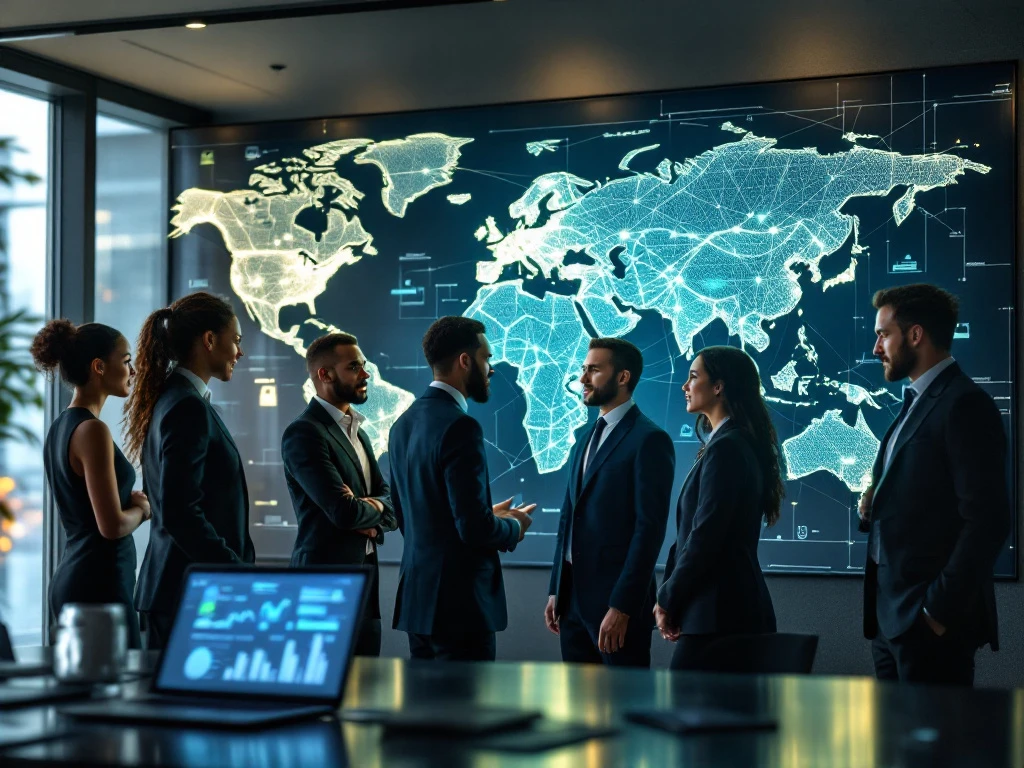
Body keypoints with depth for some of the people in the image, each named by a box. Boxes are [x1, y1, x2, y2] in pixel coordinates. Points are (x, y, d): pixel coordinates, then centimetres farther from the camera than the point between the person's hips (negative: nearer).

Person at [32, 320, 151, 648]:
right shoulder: (92, 430, -15)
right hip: (99, 584, -10)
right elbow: (113, 526, -20)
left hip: (70, 577, 10)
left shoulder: (60, 427, 13)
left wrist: (129, 504, 8)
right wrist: (141, 509, -1)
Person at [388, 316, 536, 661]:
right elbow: (475, 528, -21)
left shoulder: (404, 424, 10)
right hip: (460, 602, -9)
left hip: (417, 596, 9)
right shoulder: (460, 427, -18)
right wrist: (514, 527, 0)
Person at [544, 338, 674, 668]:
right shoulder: (585, 443, 17)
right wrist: (555, 591, 13)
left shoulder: (649, 440, -9)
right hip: (573, 594, 8)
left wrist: (621, 607, -20)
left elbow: (650, 529, -16)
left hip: (618, 598, -8)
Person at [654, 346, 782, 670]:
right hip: (736, 605, 10)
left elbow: (705, 537, -18)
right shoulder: (737, 443, 17)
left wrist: (668, 600, -8)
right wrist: (669, 597, 9)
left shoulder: (725, 448, -14)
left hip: (718, 611, -10)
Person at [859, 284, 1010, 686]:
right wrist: (876, 504, 1)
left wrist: (940, 610, -19)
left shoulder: (965, 404, -13)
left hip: (931, 621, -9)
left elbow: (987, 520, -19)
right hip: (892, 614, 9)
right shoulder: (917, 401, 16)